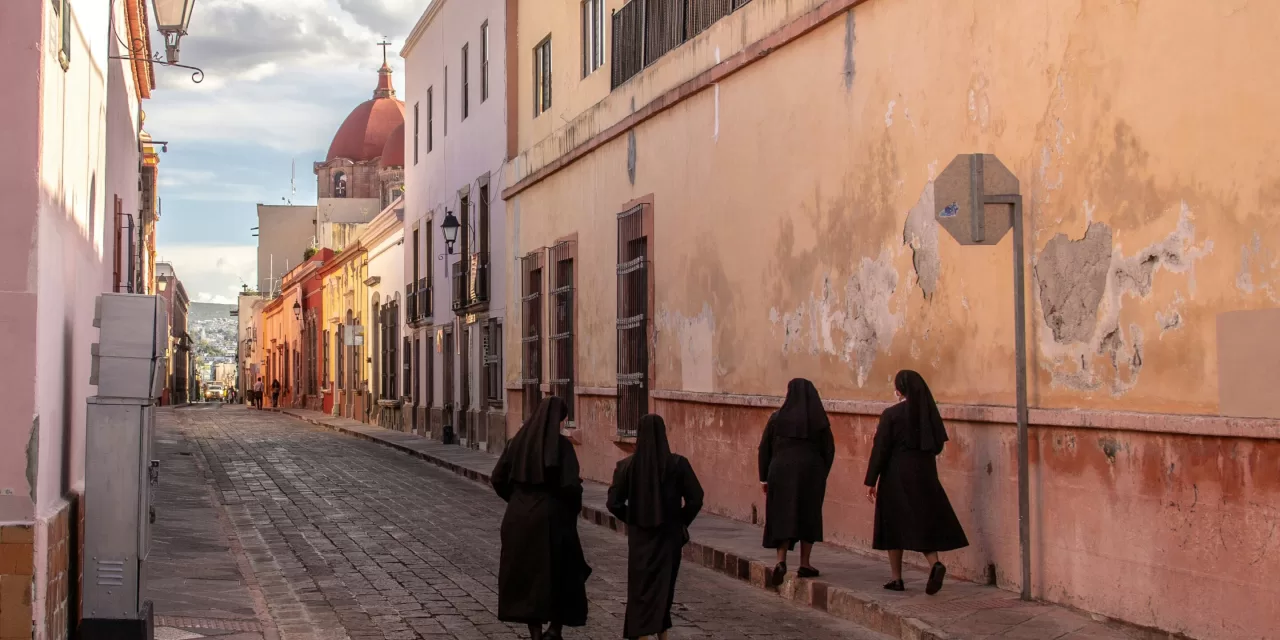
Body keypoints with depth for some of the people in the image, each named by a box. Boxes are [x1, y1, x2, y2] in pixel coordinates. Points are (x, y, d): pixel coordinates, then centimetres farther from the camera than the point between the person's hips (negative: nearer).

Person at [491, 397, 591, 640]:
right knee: (561, 573, 13)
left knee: (527, 575, 11)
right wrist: (574, 508, 2)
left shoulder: (519, 440, 2)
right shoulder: (561, 445, -11)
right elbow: (571, 485, -18)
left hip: (519, 518, 4)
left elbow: (498, 478, 6)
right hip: (551, 519, -4)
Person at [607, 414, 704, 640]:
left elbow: (614, 503, -5)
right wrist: (681, 522, 6)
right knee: (664, 584, 17)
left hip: (639, 536, 0)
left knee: (640, 586, 7)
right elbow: (695, 499, -9)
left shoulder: (627, 465, -8)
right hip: (669, 535, 0)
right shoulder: (677, 464, -9)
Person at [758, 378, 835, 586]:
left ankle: (781, 561, -9)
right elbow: (829, 450, 3)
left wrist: (764, 477, 8)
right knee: (808, 517, 11)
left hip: (782, 472, 0)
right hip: (811, 473, 0)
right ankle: (804, 564, 12)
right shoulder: (819, 421, 0)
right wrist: (822, 475, 13)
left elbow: (764, 449, 0)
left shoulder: (778, 418, -2)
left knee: (782, 515, 6)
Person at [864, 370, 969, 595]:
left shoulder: (891, 414, -12)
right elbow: (938, 446, 8)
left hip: (897, 477, -4)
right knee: (924, 522, 12)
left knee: (894, 525, 8)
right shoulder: (930, 412, 1)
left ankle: (896, 579, 13)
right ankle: (935, 564, -12)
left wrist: (871, 482, -4)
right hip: (925, 476, 4)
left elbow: (880, 449, -11)